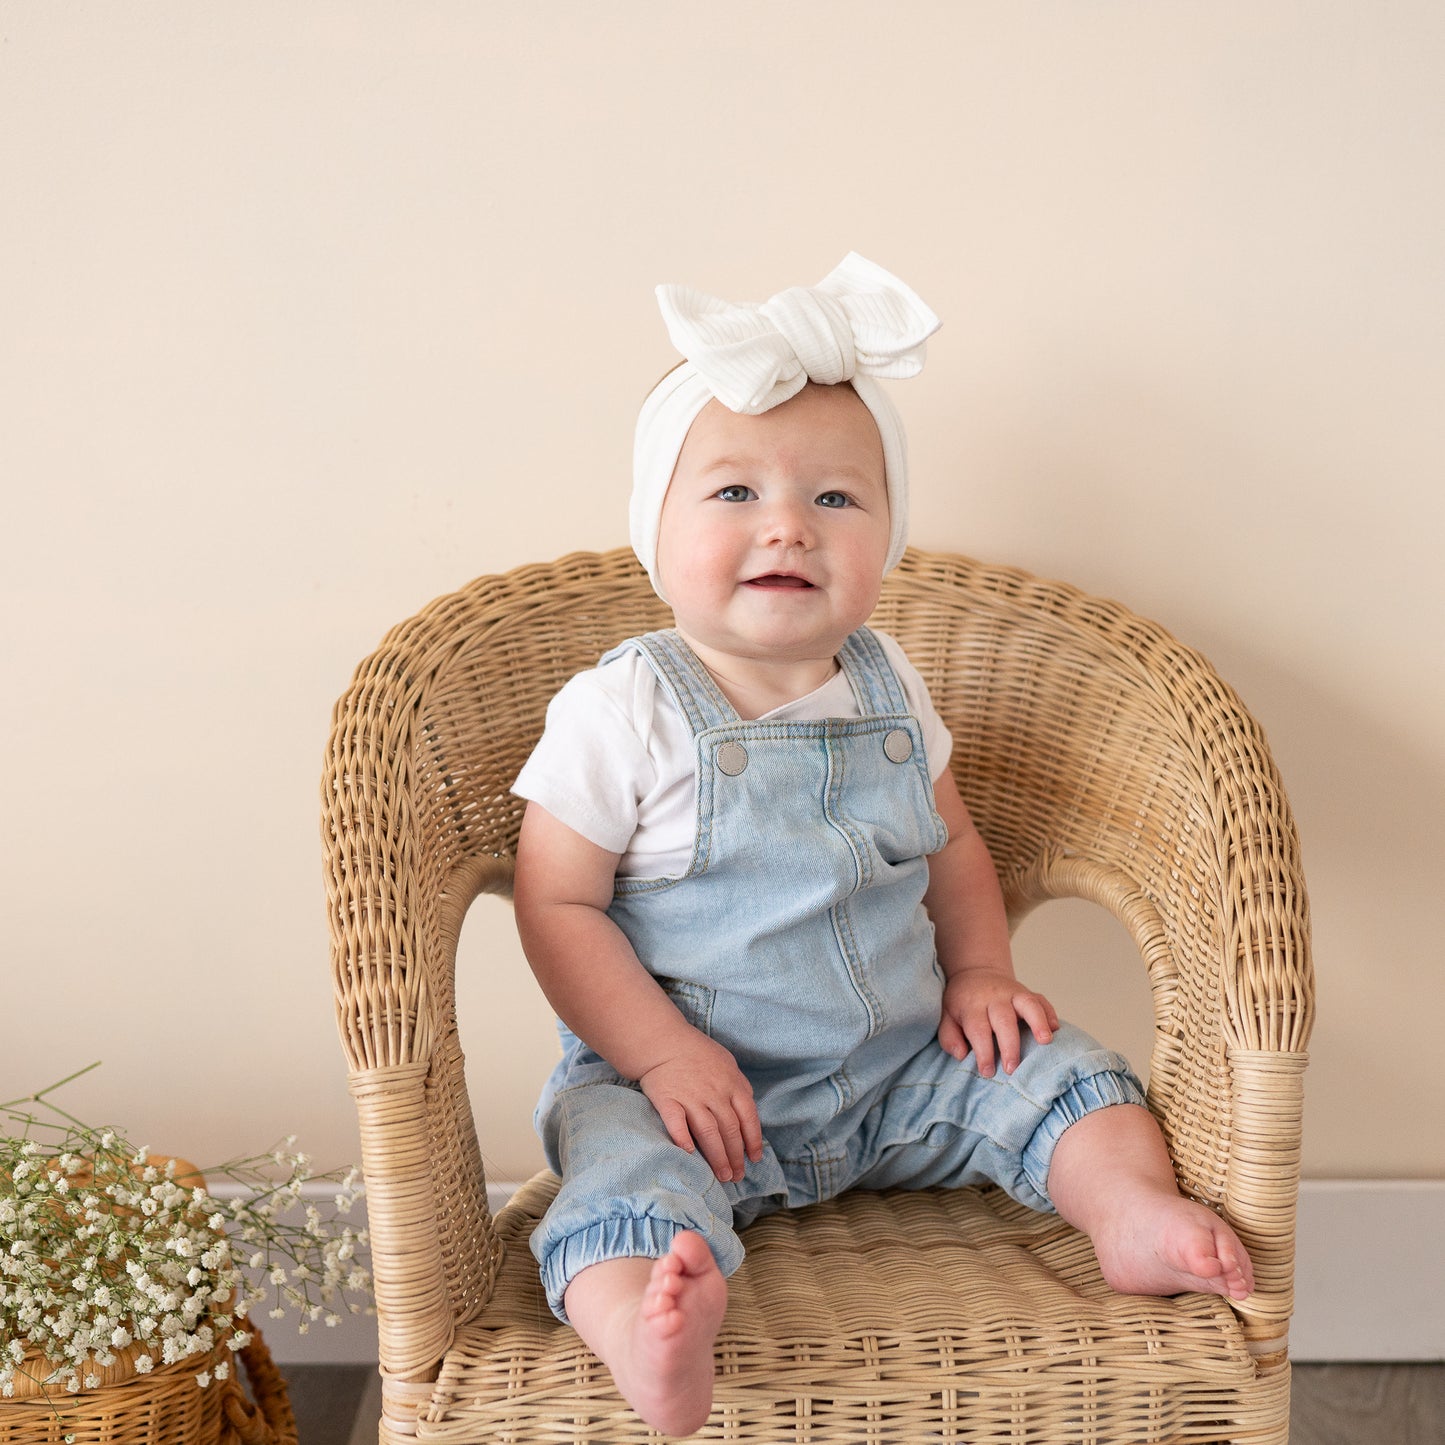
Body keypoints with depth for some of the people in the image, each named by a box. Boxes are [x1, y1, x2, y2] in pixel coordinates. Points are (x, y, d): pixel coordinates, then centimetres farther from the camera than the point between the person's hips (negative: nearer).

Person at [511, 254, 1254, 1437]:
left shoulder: (886, 687, 4)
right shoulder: (623, 711, -12)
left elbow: (951, 842, 18)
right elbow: (559, 905, -11)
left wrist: (981, 973, 2)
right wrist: (662, 1053, -21)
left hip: (901, 1066, 5)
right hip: (696, 1080, -5)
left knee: (1056, 1067, -4)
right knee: (624, 1165, -32)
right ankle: (648, 1336, -53)